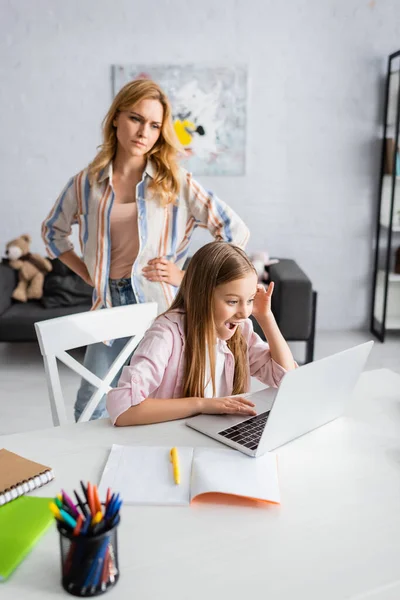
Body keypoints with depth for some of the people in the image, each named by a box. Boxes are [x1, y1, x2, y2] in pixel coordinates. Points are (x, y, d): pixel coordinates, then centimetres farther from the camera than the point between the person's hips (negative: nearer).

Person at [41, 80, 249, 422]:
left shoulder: (175, 182, -4)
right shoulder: (86, 183, 3)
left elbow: (236, 231, -4)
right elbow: (52, 231, 20)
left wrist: (187, 275, -8)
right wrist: (88, 274, 9)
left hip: (162, 307, -2)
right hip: (111, 307, 2)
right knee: (90, 411, 7)